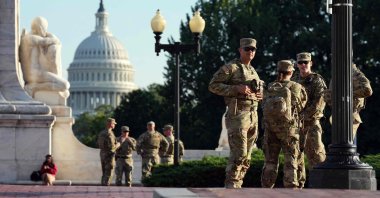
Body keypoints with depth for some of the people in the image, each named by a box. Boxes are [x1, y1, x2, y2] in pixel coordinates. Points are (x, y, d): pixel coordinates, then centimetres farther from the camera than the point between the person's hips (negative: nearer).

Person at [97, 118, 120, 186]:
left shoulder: (101, 133, 9)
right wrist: (117, 145, -2)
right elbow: (111, 147, -23)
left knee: (104, 174, 14)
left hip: (102, 154, 8)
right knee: (108, 175, -4)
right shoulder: (109, 134, -18)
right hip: (109, 155, -8)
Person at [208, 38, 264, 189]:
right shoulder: (230, 67, -4)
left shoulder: (253, 71, 19)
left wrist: (260, 95, 7)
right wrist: (236, 88, -19)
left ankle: (237, 187, 12)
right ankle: (230, 186, -10)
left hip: (253, 116, 8)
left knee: (246, 157, 7)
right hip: (238, 115, -8)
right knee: (239, 154, -14)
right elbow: (213, 86, -10)